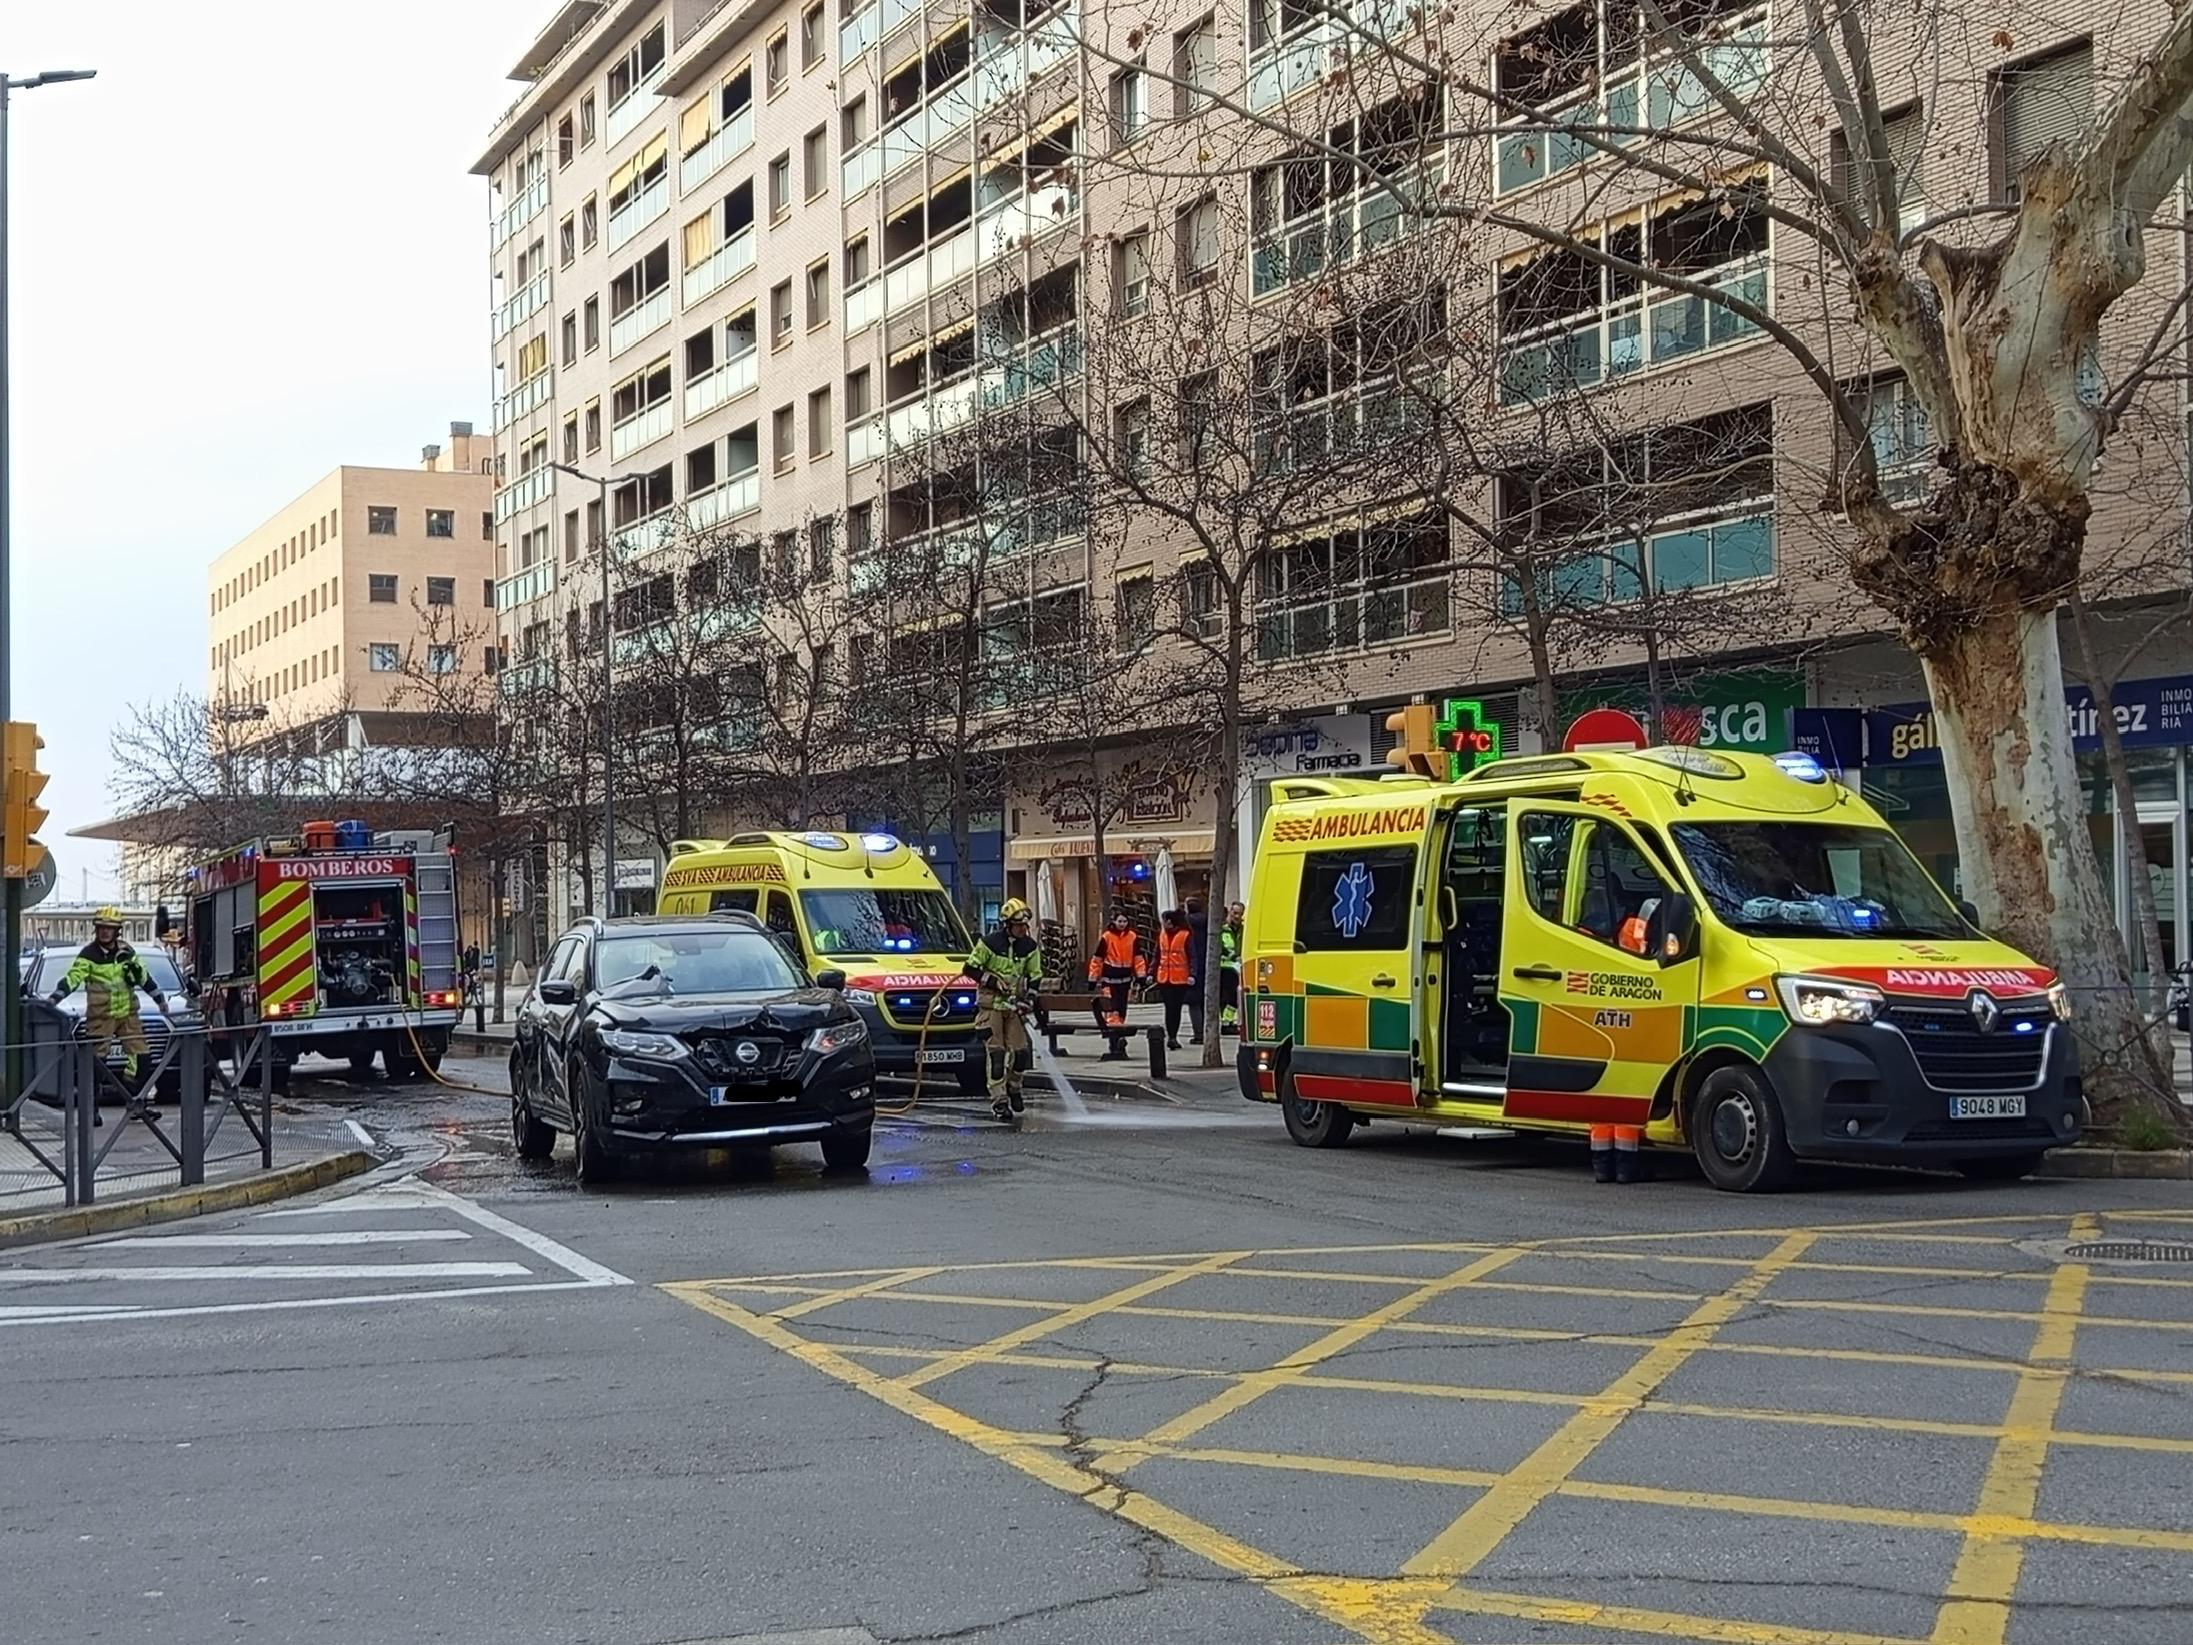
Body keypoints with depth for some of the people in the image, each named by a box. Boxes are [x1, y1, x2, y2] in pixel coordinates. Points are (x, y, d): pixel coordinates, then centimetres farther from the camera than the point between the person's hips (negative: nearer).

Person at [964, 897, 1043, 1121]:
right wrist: (992, 982, -15)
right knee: (996, 1052, -8)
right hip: (992, 1004, -4)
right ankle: (999, 1099, -9)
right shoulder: (989, 943, -10)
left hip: (1015, 1005, 4)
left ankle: (1013, 1088, 27)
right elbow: (970, 968, -7)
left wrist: (1029, 999, -4)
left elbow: (1035, 976, 10)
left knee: (1019, 1050, 3)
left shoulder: (1030, 947, 3)